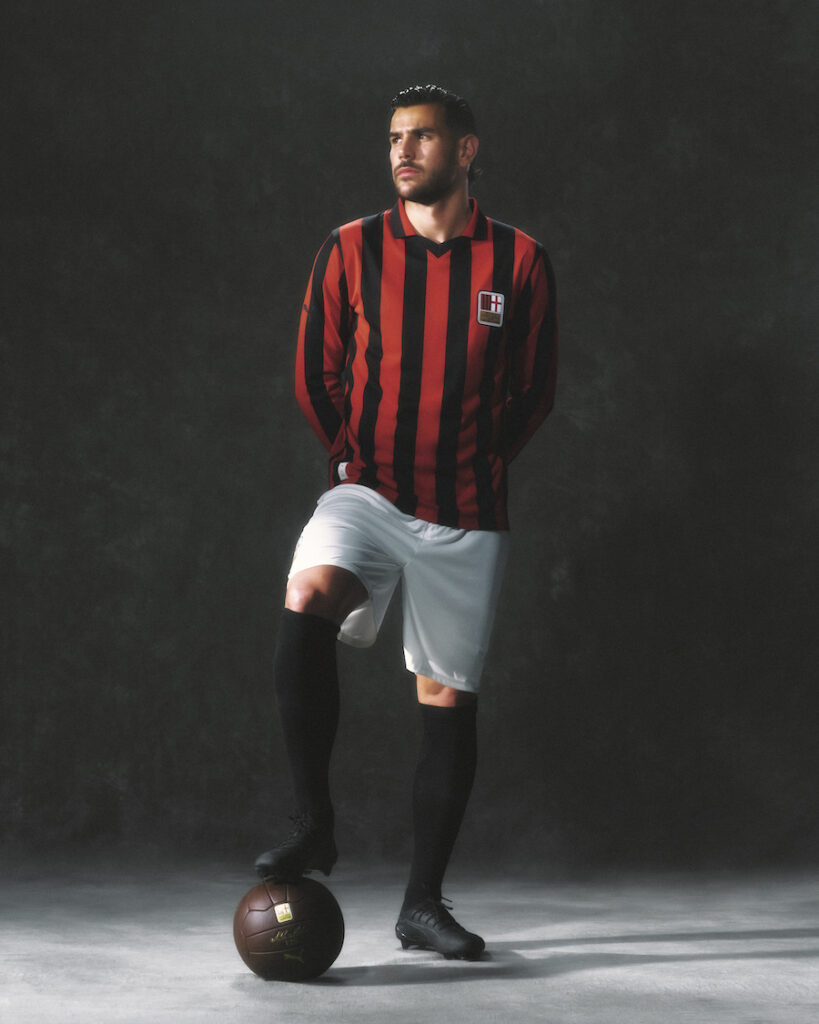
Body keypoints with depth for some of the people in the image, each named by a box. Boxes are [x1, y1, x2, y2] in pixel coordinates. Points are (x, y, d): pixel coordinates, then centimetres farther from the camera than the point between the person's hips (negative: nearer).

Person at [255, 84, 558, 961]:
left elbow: (534, 391, 10)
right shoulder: (351, 252, 2)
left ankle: (423, 903, 15)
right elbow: (315, 376, 11)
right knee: (305, 603, -30)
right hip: (367, 492, 0)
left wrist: (473, 465, 9)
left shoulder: (518, 263, 1)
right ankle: (312, 824, -17)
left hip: (466, 514, 1)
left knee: (448, 698, 4)